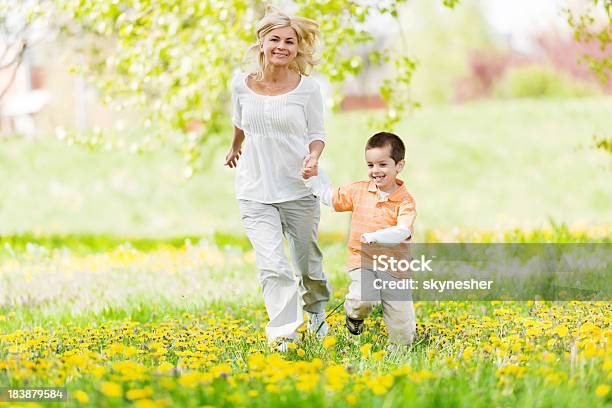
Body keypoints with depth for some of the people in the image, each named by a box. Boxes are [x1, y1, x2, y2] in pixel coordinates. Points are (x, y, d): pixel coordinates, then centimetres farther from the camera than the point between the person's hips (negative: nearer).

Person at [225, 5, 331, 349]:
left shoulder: (308, 88, -6)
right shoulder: (242, 85, 0)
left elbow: (317, 134, 2)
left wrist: (313, 157, -19)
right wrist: (235, 148, 39)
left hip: (298, 189, 0)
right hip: (255, 192, 0)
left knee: (308, 262, 15)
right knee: (273, 267, -16)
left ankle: (317, 311, 45)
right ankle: (283, 337, -16)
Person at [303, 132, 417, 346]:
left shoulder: (405, 201, -8)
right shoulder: (358, 190, 3)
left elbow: (402, 231, -23)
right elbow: (331, 197, 20)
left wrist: (375, 237, -35)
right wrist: (313, 178, 13)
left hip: (394, 266, -2)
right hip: (363, 261, 2)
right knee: (363, 300, -29)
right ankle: (354, 315, 7)